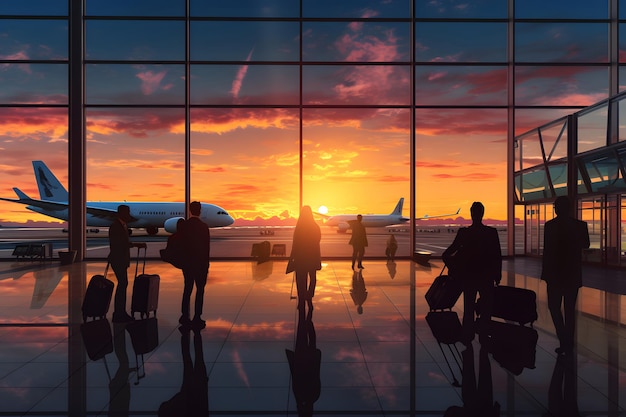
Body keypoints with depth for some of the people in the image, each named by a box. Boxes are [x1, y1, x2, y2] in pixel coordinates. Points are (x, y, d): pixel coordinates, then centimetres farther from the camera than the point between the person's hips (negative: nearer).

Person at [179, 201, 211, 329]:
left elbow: (181, 244, 3)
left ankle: (185, 317, 15)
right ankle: (197, 319, 3)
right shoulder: (204, 226, -12)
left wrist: (183, 260, 13)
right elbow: (207, 246, -9)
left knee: (187, 289, 13)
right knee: (200, 290, 3)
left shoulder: (184, 225, -1)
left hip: (187, 262, 4)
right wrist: (206, 263, 1)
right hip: (200, 263, -4)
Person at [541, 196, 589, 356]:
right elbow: (585, 245, 15)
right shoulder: (580, 225, -1)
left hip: (555, 272, -3)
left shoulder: (550, 225, -12)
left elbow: (547, 251, -13)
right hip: (573, 273, 4)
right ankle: (568, 343, 16)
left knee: (554, 306, 9)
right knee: (570, 308, 12)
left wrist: (545, 272, -5)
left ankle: (563, 339, -6)